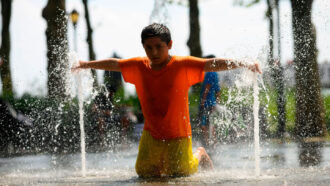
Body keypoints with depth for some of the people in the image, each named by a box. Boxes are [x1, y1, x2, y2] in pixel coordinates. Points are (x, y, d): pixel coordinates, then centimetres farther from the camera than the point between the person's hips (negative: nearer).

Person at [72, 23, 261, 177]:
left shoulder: (183, 65, -15)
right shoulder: (138, 66, -2)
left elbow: (214, 64, -22)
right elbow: (114, 64, 14)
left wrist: (244, 65, -33)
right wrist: (86, 65, 27)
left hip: (178, 137, -4)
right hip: (151, 136, 4)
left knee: (180, 174, 3)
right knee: (145, 173, 8)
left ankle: (199, 155, 34)